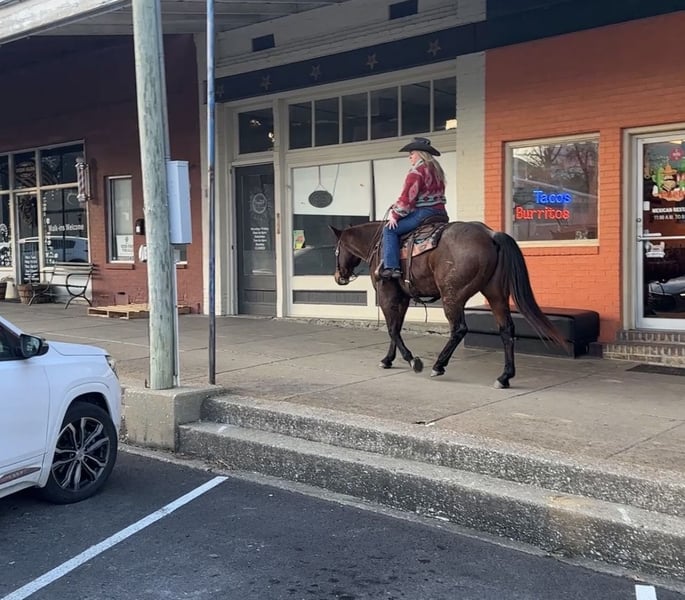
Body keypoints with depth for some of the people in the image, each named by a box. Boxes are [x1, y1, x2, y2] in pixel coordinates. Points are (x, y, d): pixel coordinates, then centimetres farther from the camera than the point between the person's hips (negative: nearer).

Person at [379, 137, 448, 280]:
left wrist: (395, 215, -3)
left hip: (424, 212, -10)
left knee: (390, 230, -5)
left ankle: (391, 267, -16)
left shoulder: (416, 171, -10)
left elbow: (407, 198, -15)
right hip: (441, 213, 10)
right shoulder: (436, 170, 19)